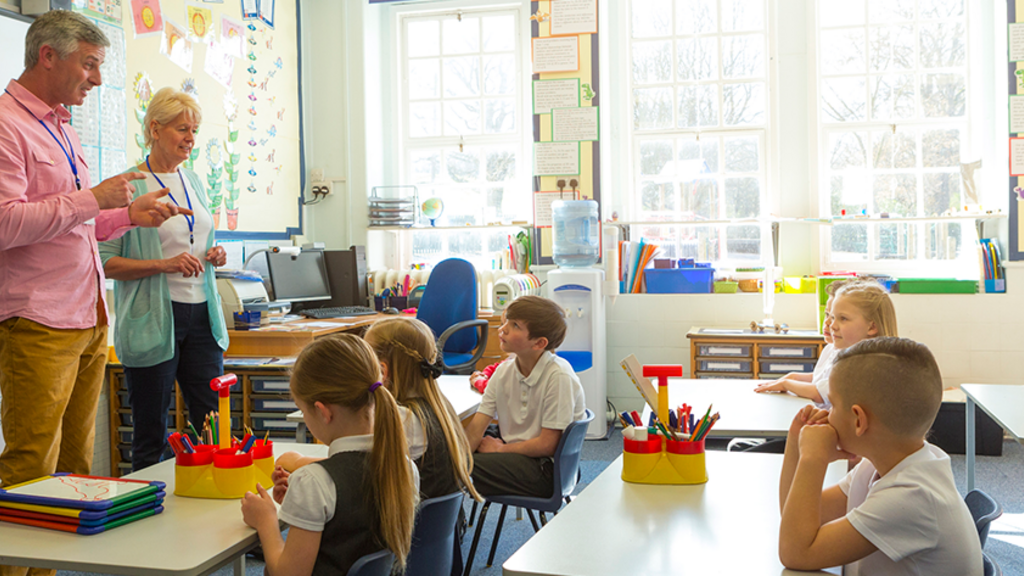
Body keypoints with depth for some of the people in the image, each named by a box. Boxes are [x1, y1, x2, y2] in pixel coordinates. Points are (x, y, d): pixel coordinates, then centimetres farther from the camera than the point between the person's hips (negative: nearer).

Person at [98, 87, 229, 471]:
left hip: (201, 313, 6)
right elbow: (106, 262, -10)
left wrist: (213, 256, 5)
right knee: (151, 437, 3)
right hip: (153, 317, -6)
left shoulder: (193, 182, 15)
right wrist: (165, 265, -20)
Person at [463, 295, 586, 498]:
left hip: (548, 470, -6)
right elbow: (475, 428, -3)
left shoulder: (558, 377, -19)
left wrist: (500, 449, -6)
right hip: (512, 452, 7)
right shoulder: (503, 372, 2)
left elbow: (547, 445, -17)